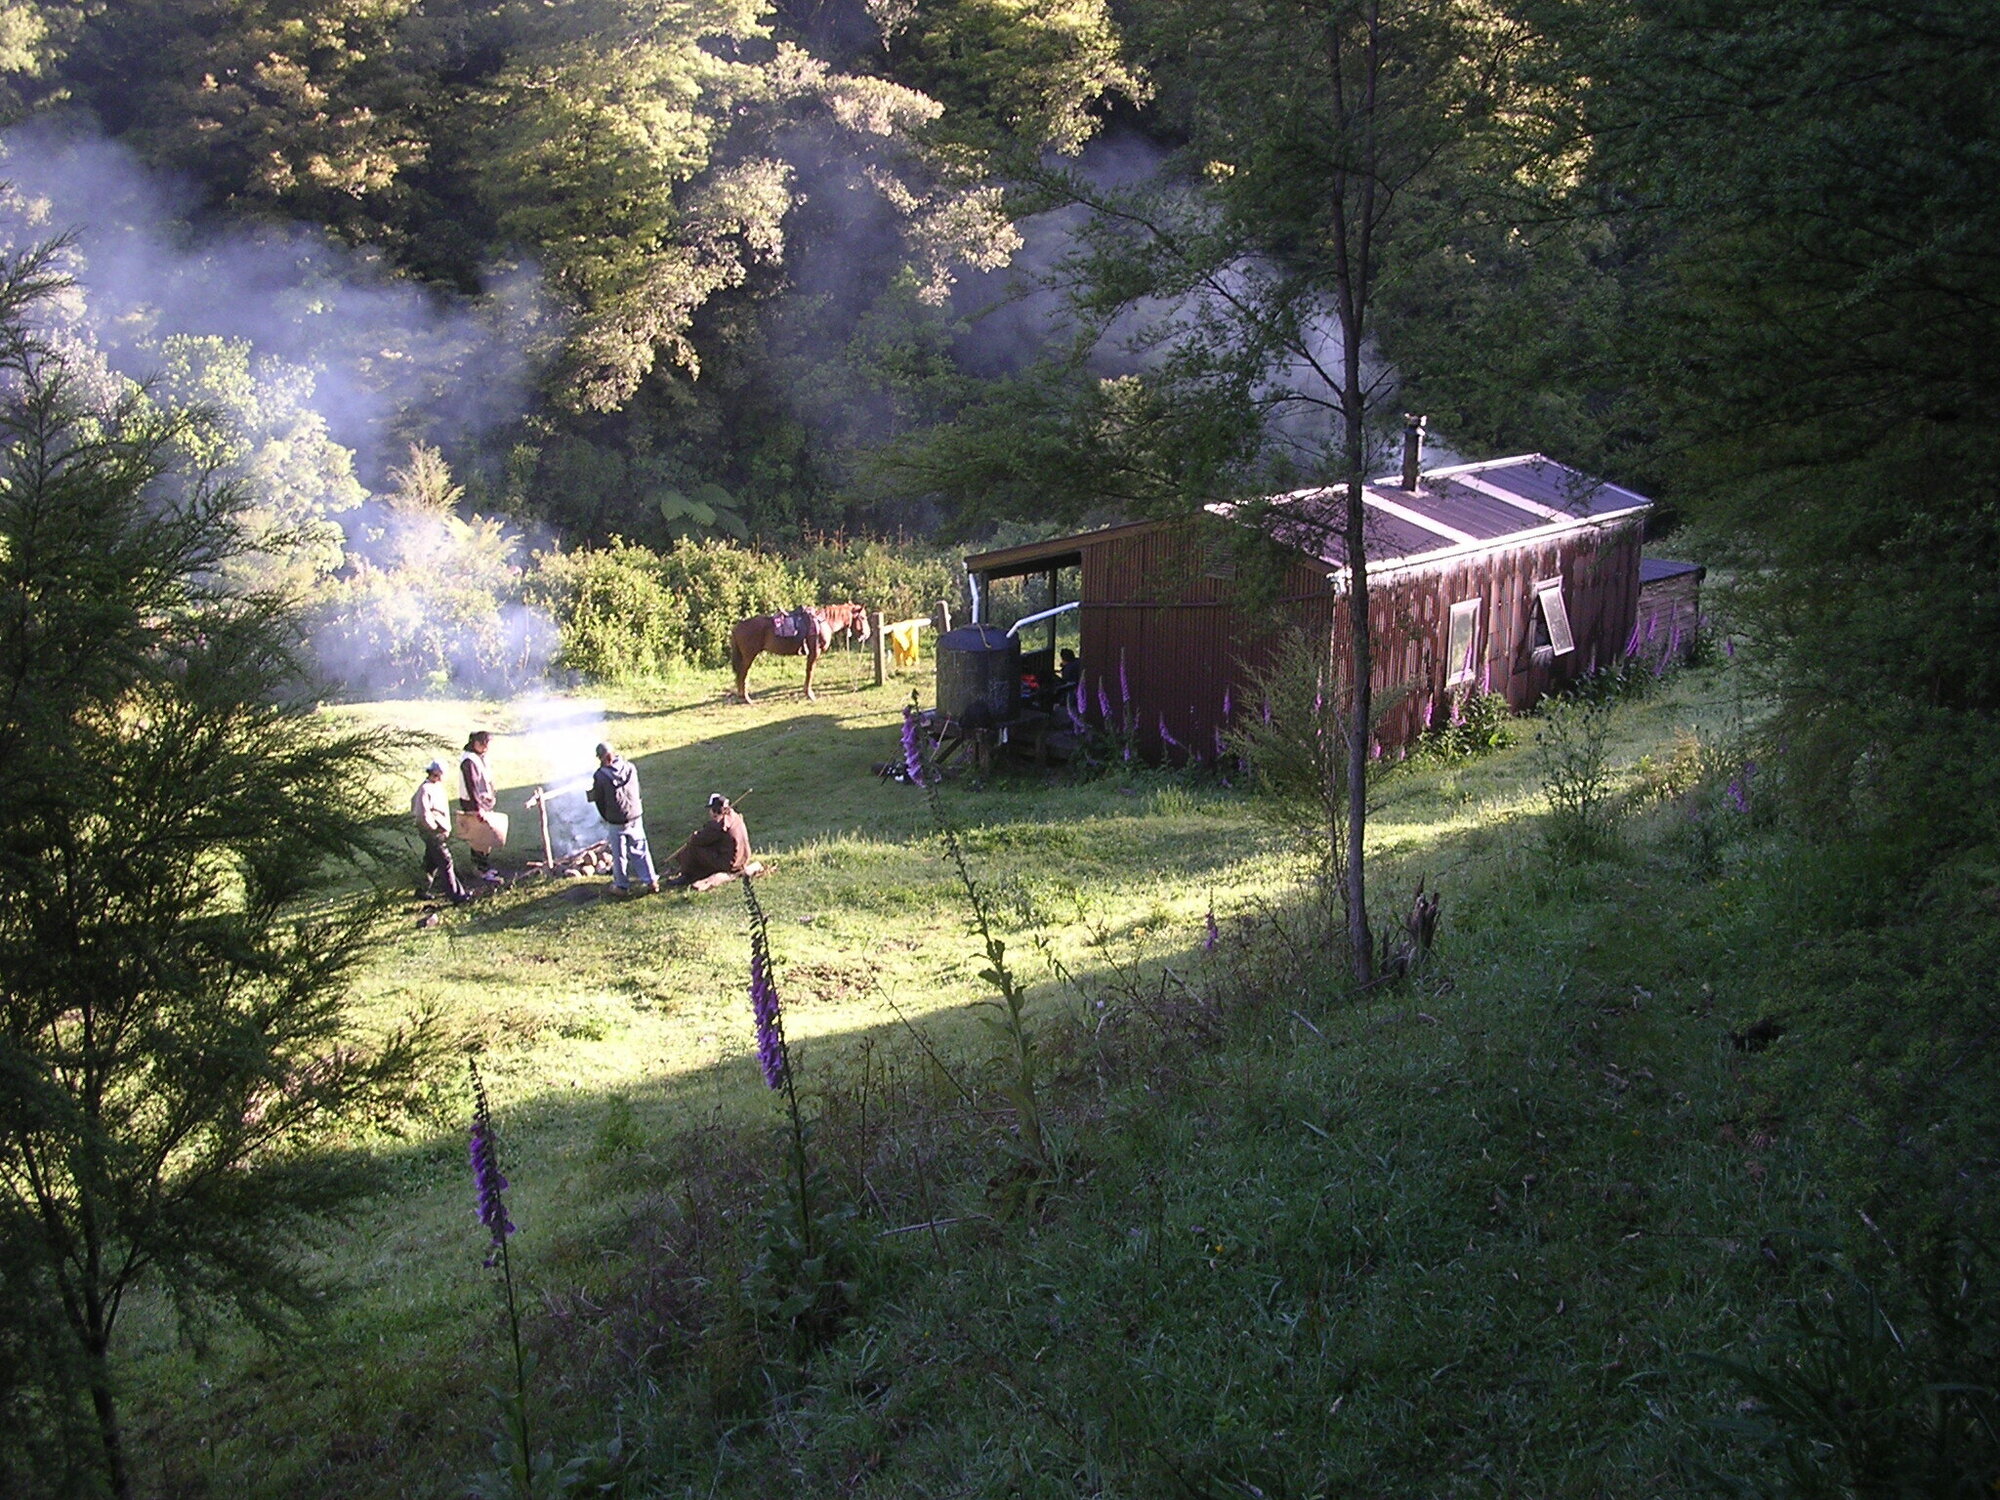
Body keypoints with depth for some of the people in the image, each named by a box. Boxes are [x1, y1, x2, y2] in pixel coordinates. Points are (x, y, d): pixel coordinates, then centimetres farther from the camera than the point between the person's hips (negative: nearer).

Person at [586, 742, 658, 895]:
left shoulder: (600, 776, -16)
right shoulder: (631, 768, -6)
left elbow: (599, 801, -4)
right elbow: (636, 791, 5)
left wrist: (606, 817, 12)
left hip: (616, 822, -3)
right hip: (636, 817, 3)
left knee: (619, 854, 11)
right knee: (640, 851, 13)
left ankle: (621, 885, 21)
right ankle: (650, 881, 14)